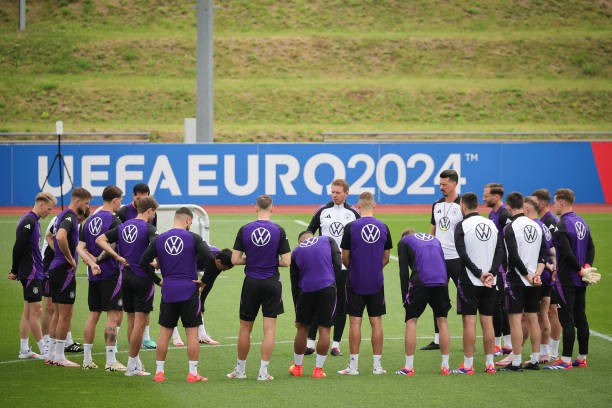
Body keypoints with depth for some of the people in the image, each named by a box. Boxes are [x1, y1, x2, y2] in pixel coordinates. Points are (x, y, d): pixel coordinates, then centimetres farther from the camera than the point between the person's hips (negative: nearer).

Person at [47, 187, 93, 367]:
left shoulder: (63, 216, 15)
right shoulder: (69, 217, -15)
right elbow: (60, 237, -34)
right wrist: (70, 258, -21)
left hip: (55, 269, 10)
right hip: (65, 270, -10)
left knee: (58, 314, 14)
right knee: (65, 315, -5)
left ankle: (52, 355, 17)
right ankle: (59, 357, -3)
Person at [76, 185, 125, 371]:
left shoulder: (89, 221, 12)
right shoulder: (113, 220, -11)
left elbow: (80, 248, 6)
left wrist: (92, 262, -7)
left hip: (94, 274, 8)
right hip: (111, 274, -7)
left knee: (93, 314, 13)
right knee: (114, 315, -5)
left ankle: (87, 359, 15)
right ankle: (111, 361, -8)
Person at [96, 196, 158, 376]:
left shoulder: (123, 227, 8)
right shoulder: (148, 229, -12)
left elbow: (100, 240, 6)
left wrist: (117, 257, 1)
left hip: (126, 276, 7)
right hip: (143, 278, -7)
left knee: (131, 319, 15)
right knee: (141, 321, -2)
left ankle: (136, 361, 22)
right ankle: (132, 365, -3)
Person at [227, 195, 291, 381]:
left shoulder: (244, 230, -4)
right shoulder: (279, 231, -7)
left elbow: (235, 259, -4)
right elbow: (286, 261, -8)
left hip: (251, 283, 1)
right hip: (272, 284, -1)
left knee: (245, 328, 13)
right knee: (269, 328, 3)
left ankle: (240, 369, 22)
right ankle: (263, 371, 0)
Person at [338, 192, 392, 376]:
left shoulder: (351, 227, -9)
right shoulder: (383, 227, 0)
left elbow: (345, 258, -3)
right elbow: (386, 258, 7)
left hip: (355, 282, -2)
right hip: (376, 282, 2)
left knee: (355, 322, 2)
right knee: (376, 322, 7)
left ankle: (353, 365, 2)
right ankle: (377, 365, 9)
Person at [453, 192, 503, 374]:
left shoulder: (462, 225, -6)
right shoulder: (491, 224, 10)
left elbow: (463, 254, -15)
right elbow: (500, 251, 2)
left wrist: (479, 273, -13)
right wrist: (491, 273, -6)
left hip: (469, 281, -5)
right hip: (490, 283, 5)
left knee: (469, 322, -3)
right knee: (487, 322, 8)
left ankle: (468, 365, -3)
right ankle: (489, 364, 9)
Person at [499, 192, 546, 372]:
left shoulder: (510, 228, -12)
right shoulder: (536, 226, 10)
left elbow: (514, 257, -18)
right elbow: (543, 255, 10)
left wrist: (528, 276, -9)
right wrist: (537, 274, 1)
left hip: (517, 281, -7)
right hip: (534, 283, 7)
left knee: (515, 319, -5)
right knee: (532, 318, 11)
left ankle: (516, 362, -6)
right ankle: (535, 360, 13)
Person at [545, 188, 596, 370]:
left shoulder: (562, 226, -16)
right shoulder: (582, 222, 12)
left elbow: (566, 252, -23)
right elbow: (591, 247, 13)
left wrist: (581, 270, -14)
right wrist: (587, 267, 3)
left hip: (566, 279, -9)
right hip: (581, 280, 9)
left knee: (566, 319, -7)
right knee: (580, 318, 12)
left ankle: (566, 360, -7)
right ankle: (582, 357, 15)